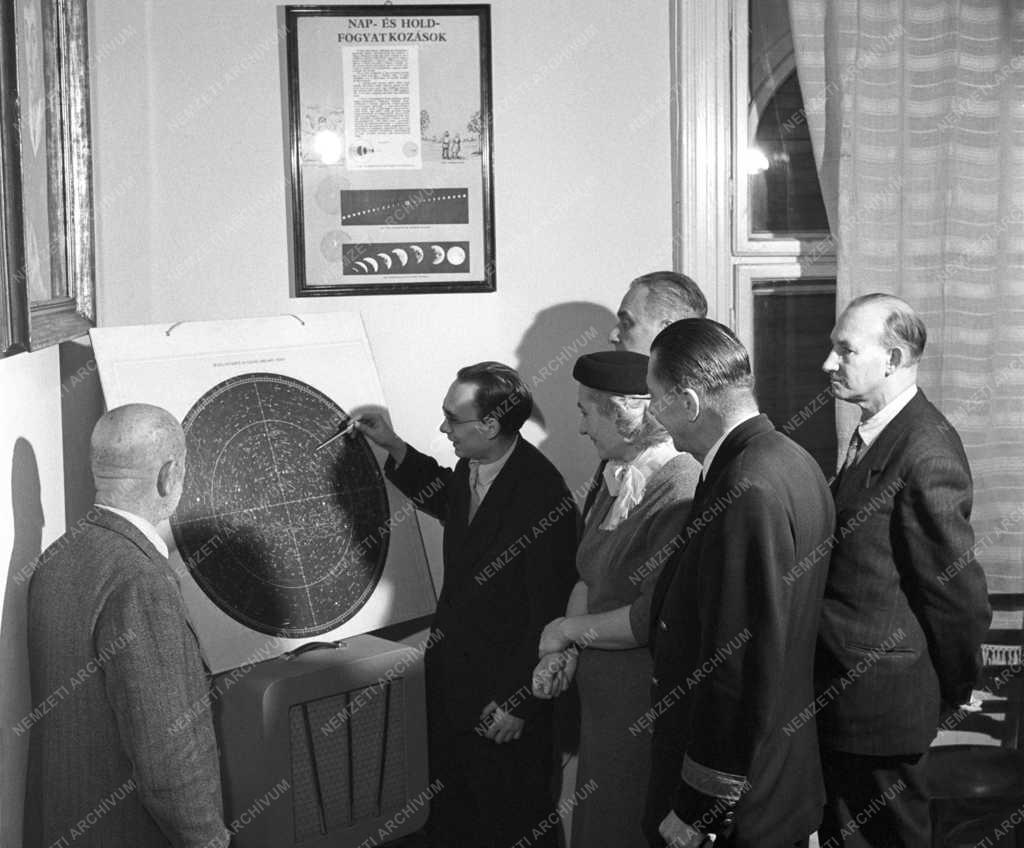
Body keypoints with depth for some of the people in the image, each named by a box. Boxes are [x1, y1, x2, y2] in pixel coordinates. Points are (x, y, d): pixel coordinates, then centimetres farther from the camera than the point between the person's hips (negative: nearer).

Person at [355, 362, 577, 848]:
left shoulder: (544, 500, -28)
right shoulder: (470, 467, -3)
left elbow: (548, 616, -22)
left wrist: (517, 702, -17)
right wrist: (395, 448, 14)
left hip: (502, 691, -8)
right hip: (451, 671, 8)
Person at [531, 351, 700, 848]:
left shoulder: (679, 491, -22)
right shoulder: (615, 479, 7)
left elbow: (654, 618, -25)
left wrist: (568, 630, -12)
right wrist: (562, 651, -1)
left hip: (650, 708, -8)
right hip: (603, 695, 8)